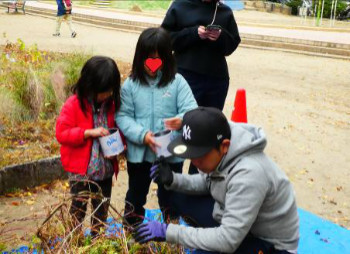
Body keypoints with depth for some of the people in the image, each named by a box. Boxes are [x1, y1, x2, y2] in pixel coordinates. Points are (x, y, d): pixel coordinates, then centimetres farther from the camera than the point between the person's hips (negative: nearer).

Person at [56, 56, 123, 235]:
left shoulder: (111, 104, 0)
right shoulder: (73, 104, -14)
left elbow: (117, 128, 12)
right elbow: (61, 133, -17)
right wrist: (89, 132, -26)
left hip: (105, 169, 5)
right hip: (81, 170, -4)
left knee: (102, 210, 18)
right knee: (78, 209, 11)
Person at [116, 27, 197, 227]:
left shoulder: (177, 82, -7)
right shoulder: (131, 84, -5)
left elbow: (192, 110, -12)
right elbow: (123, 117, -6)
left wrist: (182, 120, -35)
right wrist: (142, 135, -21)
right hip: (139, 153, 1)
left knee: (170, 195, 20)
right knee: (136, 194, 20)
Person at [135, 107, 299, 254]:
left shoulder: (248, 174, -35)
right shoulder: (219, 154, -12)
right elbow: (207, 182, 9)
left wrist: (169, 232, -30)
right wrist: (173, 180, -10)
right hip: (237, 221, 8)